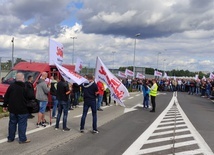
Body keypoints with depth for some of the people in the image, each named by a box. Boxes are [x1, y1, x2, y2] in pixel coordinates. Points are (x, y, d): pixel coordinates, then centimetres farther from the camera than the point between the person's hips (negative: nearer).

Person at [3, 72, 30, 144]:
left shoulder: (11, 86, 1)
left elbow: (6, 97, 5)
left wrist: (5, 106, 14)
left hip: (12, 109, 5)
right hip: (22, 110, -5)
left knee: (12, 123, 15)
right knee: (22, 124, 3)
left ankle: (10, 138, 23)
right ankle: (22, 139, 7)